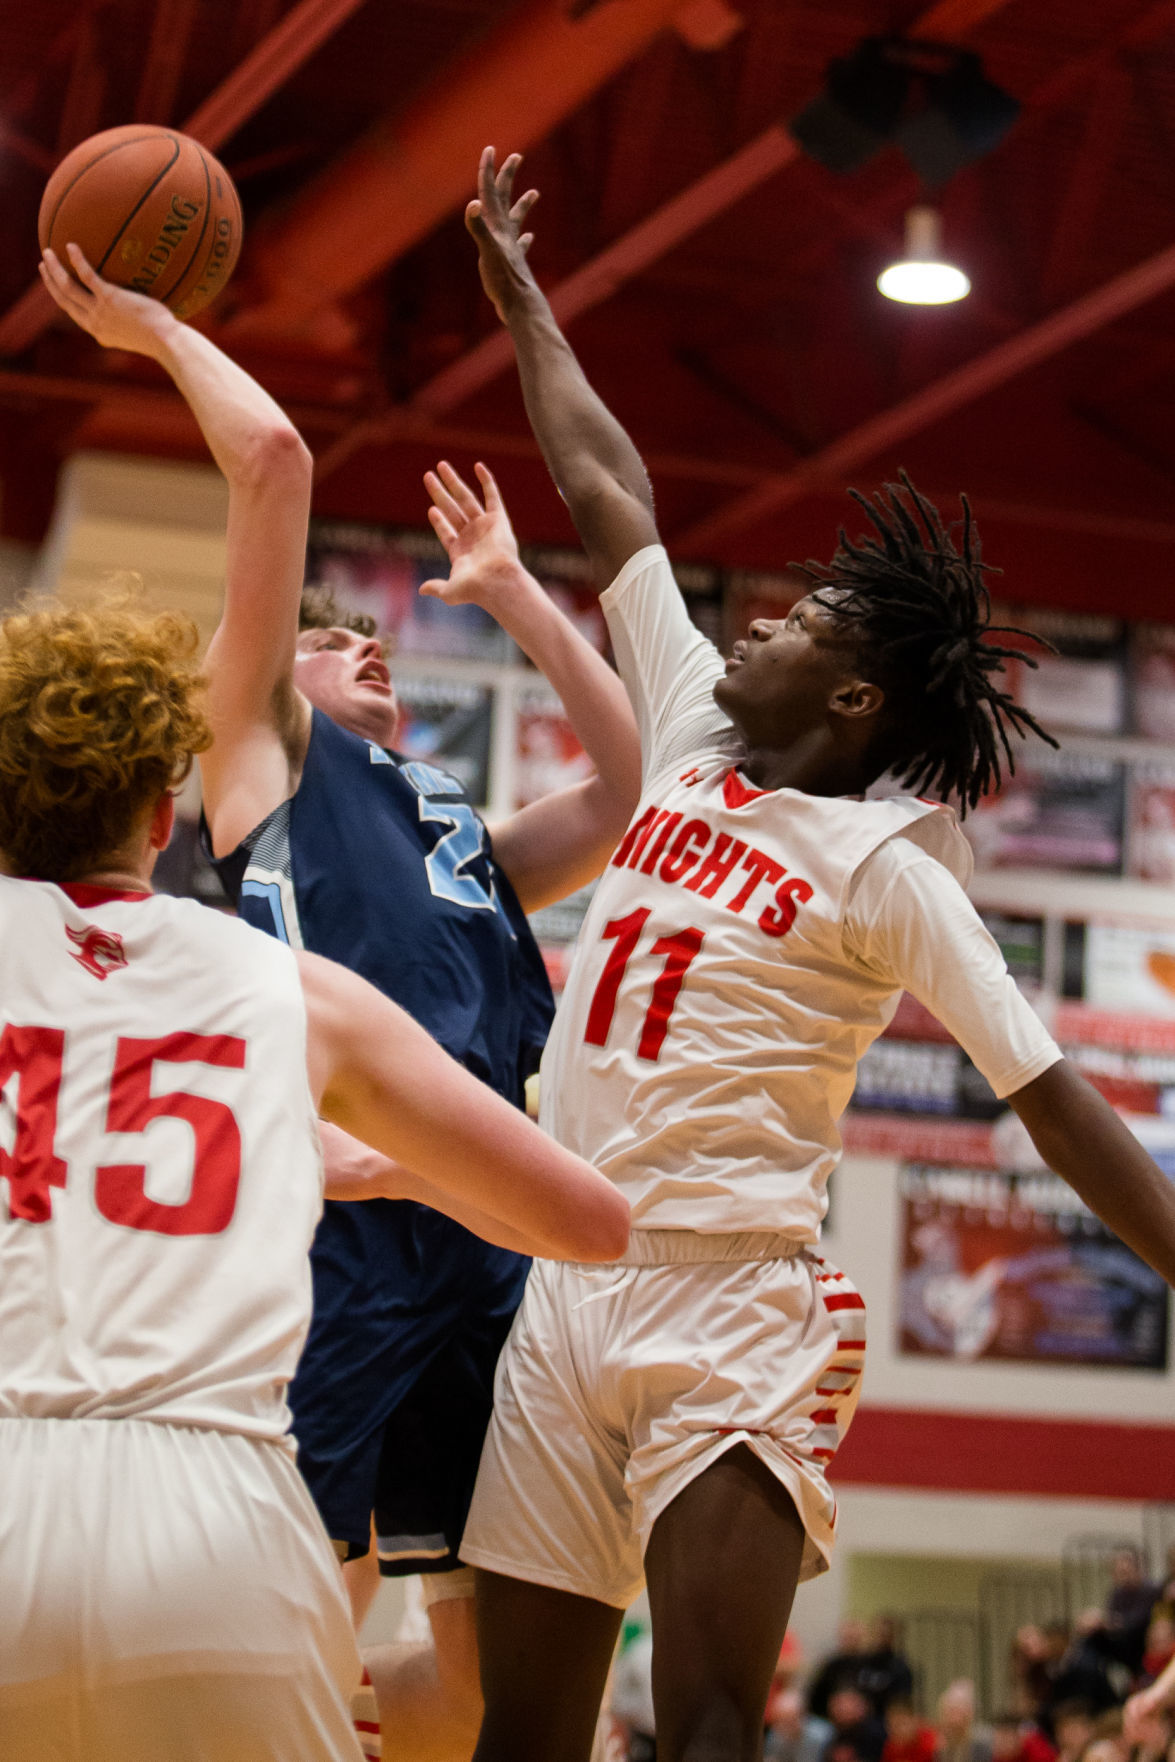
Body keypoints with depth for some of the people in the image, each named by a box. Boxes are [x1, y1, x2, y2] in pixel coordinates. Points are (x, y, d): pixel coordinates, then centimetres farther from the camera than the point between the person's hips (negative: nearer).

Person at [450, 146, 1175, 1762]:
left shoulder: (884, 865, -4)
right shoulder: (691, 732, 13)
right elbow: (608, 491, 24)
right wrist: (517, 295, 33)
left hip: (733, 1313, -6)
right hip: (562, 1304, 6)